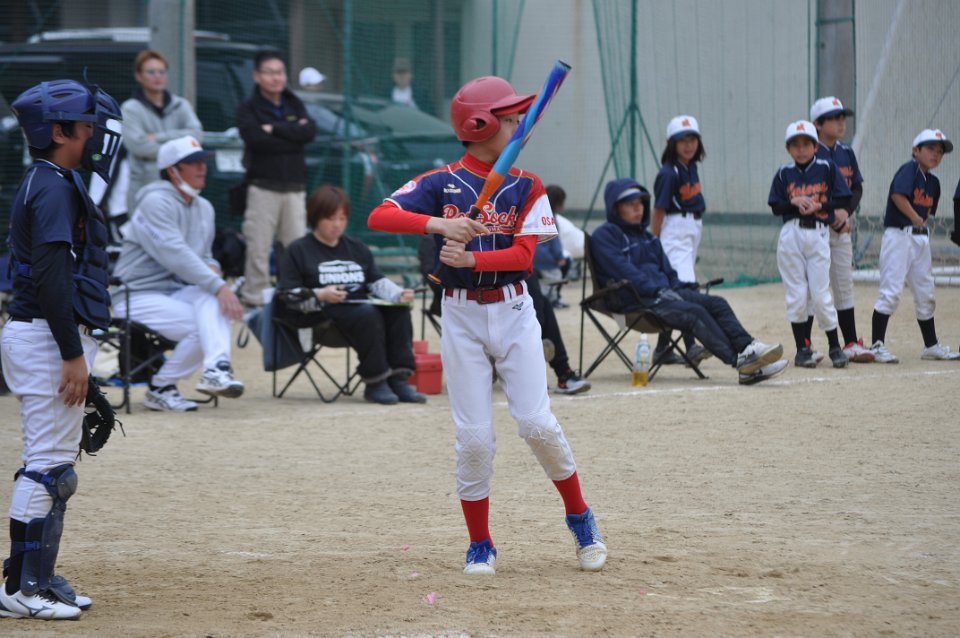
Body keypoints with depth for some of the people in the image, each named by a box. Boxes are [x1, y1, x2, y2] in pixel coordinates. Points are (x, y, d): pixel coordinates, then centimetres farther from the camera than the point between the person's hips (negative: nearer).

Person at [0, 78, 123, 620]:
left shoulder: (51, 183, 17)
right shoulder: (53, 187, -14)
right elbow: (50, 275, -22)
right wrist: (73, 354, -23)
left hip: (52, 336, 11)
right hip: (48, 335, -11)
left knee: (54, 464, 13)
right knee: (49, 465, -9)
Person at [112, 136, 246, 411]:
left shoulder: (204, 208, 14)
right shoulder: (156, 202, -13)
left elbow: (204, 256, 21)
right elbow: (174, 253, -26)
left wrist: (211, 268, -6)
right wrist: (218, 286, -32)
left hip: (177, 292, 7)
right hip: (138, 298, -6)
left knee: (212, 301, -26)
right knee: (202, 325, -26)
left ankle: (217, 368, -42)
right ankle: (161, 387, -9)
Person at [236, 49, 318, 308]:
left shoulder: (295, 105, 15)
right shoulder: (248, 108, 3)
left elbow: (309, 132, -4)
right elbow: (256, 139, -16)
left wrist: (274, 128, -10)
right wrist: (292, 133, -9)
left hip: (295, 187, 4)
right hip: (263, 187, -4)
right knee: (258, 247, -6)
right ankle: (255, 296, 0)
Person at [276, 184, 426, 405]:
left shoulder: (356, 248, 24)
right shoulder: (297, 252, 4)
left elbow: (378, 283, 16)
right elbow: (288, 297, -5)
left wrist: (399, 295, -5)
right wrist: (319, 296, -22)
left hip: (359, 305, 6)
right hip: (322, 314, -6)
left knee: (399, 310, -21)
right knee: (368, 314, -33)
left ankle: (399, 378, -25)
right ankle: (375, 383, -29)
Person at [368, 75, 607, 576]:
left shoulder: (527, 188, 3)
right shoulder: (440, 183, -2)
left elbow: (524, 255, -9)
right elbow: (378, 217, -14)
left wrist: (472, 258, -25)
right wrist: (439, 224, -28)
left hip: (514, 313, 1)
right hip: (461, 315, -1)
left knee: (536, 423, -9)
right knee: (474, 437, -2)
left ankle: (579, 518, 12)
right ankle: (480, 545, 11)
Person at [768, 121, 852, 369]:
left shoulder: (827, 168, 2)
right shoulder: (784, 174, 7)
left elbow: (843, 201, 0)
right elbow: (776, 207, 4)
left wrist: (817, 206, -11)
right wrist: (794, 202, -13)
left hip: (818, 235, -2)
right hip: (791, 235, 2)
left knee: (820, 294, -4)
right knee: (796, 295, 1)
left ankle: (835, 348, 6)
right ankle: (802, 349, 8)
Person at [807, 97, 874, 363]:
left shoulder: (846, 153, 10)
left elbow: (857, 189, 9)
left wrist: (845, 215, -9)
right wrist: (833, 219, -16)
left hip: (842, 228, 6)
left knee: (844, 285, 8)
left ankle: (850, 343, 11)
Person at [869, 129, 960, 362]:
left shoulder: (933, 181, 14)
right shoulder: (909, 170, -10)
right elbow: (898, 195, -25)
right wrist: (916, 219, -17)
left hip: (921, 238, 9)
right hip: (899, 235, -9)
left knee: (925, 295, 14)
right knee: (891, 291, -10)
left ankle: (931, 346, 24)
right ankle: (877, 345, -8)